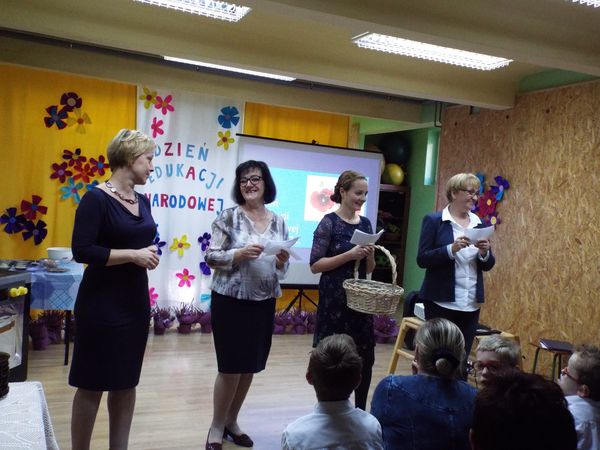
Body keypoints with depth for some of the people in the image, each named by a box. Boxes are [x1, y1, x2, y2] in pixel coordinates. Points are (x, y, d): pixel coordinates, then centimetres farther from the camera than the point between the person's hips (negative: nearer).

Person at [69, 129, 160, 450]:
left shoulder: (142, 201, 8)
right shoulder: (97, 198, -14)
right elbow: (82, 250, -20)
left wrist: (149, 253, 2)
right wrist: (133, 255, -20)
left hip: (136, 299, 7)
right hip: (102, 302, -7)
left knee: (127, 381, 14)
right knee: (92, 384, 4)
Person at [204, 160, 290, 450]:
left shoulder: (278, 222, 7)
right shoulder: (229, 217, -6)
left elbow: (281, 269, 12)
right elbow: (211, 257, -9)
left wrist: (282, 261, -11)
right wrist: (240, 254, -24)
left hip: (264, 303, 5)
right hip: (231, 301, -4)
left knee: (250, 366, 13)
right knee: (231, 367, 1)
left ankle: (231, 421, 32)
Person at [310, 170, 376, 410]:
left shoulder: (365, 224, 10)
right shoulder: (329, 222, -8)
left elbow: (369, 269, 14)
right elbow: (315, 265, -13)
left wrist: (370, 255, -7)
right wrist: (350, 254, -20)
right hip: (334, 299, -6)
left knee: (365, 357, 9)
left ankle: (360, 412, 26)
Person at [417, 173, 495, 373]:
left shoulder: (479, 223, 11)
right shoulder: (433, 220, -3)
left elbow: (488, 265, 12)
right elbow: (422, 259, -9)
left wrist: (485, 252, -9)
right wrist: (452, 248, -22)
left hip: (470, 304, 5)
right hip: (441, 302, -5)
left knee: (462, 360, 9)